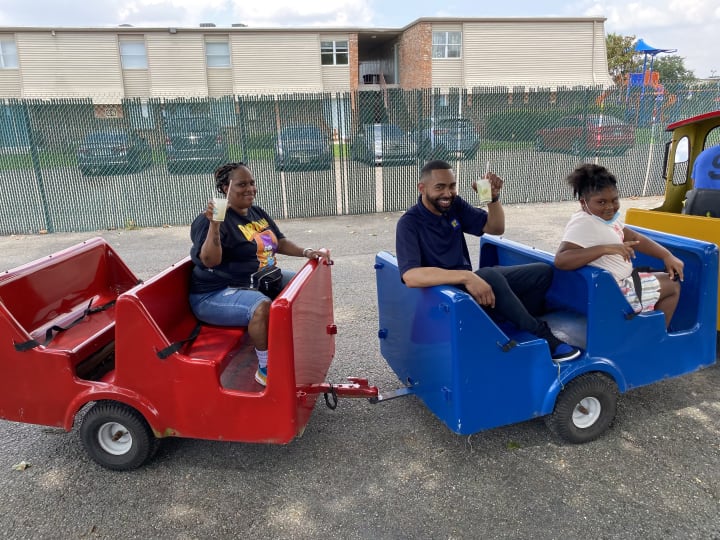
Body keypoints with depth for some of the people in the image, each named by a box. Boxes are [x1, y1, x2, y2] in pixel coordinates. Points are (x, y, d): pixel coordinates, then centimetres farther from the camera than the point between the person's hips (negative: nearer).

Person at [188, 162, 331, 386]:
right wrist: (214, 225, -42)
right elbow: (210, 261, -28)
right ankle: (265, 369, -18)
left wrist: (308, 252, -2)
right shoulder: (209, 220, -17)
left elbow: (280, 243, 14)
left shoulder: (259, 214, 9)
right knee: (262, 306, -37)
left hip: (260, 280, 10)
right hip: (216, 294, -9)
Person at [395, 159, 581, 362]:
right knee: (490, 275, -36)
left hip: (466, 282, 8)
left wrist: (493, 197, -13)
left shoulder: (454, 205, 2)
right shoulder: (409, 223, -18)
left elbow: (495, 228, 8)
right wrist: (466, 277, -42)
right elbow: (410, 276, -33)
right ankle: (540, 334, -16)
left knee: (542, 272, -1)